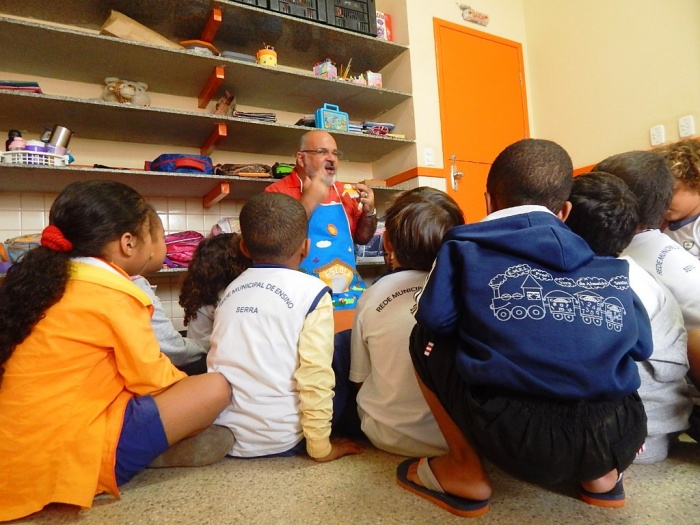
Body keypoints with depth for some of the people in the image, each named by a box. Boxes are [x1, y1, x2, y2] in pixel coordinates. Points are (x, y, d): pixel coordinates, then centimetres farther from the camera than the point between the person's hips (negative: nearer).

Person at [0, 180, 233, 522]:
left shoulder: (43, 277, 8)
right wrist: (184, 381, 12)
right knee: (215, 388, -14)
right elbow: (151, 379, -10)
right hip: (73, 455, -9)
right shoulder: (116, 295, -16)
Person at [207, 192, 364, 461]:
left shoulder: (230, 290, 5)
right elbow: (315, 375, -17)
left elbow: (219, 360, 10)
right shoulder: (311, 290, -11)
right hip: (278, 438, -5)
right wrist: (321, 446, -7)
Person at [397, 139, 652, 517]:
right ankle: (602, 473, 25)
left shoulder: (467, 248, 3)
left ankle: (466, 472, 15)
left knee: (426, 339, 14)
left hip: (521, 439, -5)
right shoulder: (606, 263, 15)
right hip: (619, 439, 6)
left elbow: (435, 319, -4)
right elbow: (641, 344, 19)